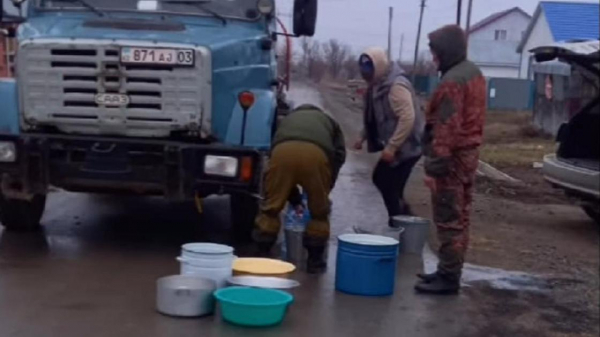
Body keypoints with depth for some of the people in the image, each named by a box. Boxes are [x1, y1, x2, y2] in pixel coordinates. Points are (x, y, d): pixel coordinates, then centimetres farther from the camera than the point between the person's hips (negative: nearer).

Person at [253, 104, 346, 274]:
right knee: (319, 211, 18)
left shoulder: (287, 120, 44)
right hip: (316, 153, -1)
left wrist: (295, 199, 44)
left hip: (283, 151, 1)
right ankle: (315, 260, 25)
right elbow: (339, 155, 27)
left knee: (271, 207, 16)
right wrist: (326, 188, 33)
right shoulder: (329, 122, 42)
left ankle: (261, 257, 21)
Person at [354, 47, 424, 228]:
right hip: (394, 146, 10)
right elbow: (374, 117, 21)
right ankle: (404, 217, 28)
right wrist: (363, 137, 15)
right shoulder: (378, 85, 9)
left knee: (391, 188, -5)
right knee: (380, 179, 18)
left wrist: (391, 147, -28)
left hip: (406, 146, -10)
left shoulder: (396, 86, -22)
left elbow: (408, 118, -29)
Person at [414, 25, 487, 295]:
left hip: (452, 158, -10)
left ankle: (448, 278, -1)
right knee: (459, 217, 15)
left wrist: (436, 164, -23)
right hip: (468, 153, 10)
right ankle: (450, 271, 24)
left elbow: (447, 128, -24)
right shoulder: (473, 73, 13)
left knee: (448, 220, -5)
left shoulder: (452, 81, -20)